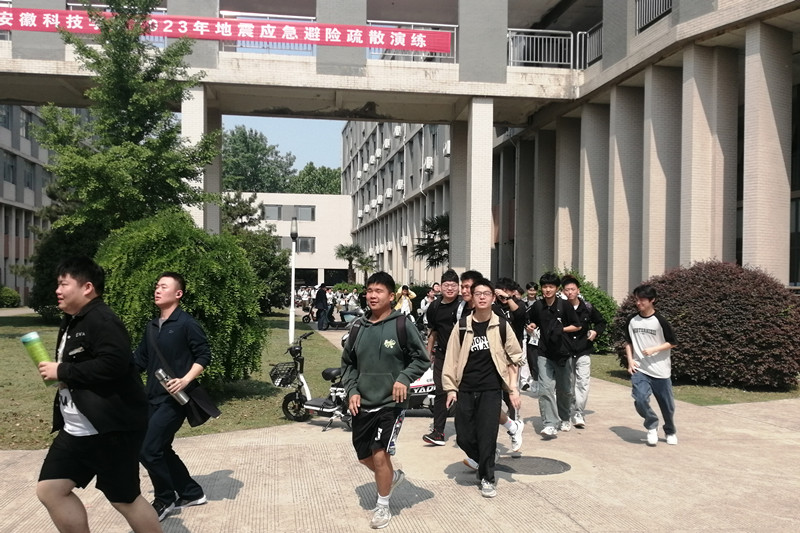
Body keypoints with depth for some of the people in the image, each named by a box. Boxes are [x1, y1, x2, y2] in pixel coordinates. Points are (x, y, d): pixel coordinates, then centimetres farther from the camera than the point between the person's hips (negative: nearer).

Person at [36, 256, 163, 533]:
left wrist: (61, 371, -21)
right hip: (76, 429, 10)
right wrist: (59, 371, 7)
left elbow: (113, 364, -31)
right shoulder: (72, 322, 15)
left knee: (125, 499, 0)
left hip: (111, 428, -10)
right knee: (50, 489, 9)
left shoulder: (102, 320, -17)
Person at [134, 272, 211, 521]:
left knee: (148, 450, -10)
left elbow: (204, 356, -11)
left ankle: (165, 499, 11)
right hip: (153, 398, 8)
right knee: (161, 449, 13)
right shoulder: (151, 326, 13)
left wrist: (186, 380, -22)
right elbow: (140, 360, 14)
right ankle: (191, 493, 29)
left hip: (175, 398, -8)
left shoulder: (187, 323, -10)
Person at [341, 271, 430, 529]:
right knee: (365, 455, 14)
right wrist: (352, 390, 0)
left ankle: (383, 506, 16)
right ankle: (393, 476, 45)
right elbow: (348, 362, 12)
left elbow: (422, 358, -4)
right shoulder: (359, 327, 3)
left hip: (391, 403, -5)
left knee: (380, 455, -7)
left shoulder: (402, 325, -9)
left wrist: (404, 378, -18)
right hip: (362, 404, 5)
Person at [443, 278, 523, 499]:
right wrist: (450, 388, 0)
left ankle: (487, 478, 14)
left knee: (487, 435, -4)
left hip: (491, 390, -2)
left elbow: (514, 358, 5)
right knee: (463, 436, 4)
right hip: (465, 389, 2)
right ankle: (482, 461, 33)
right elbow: (452, 358, 4)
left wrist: (513, 388, 0)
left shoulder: (501, 326, 0)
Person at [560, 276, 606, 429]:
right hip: (565, 352, 0)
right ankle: (571, 413, 21)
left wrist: (596, 331, -2)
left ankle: (578, 414, -2)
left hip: (583, 352, 0)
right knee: (568, 385, 9)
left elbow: (601, 322, 15)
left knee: (583, 383, -8)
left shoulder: (587, 308, 0)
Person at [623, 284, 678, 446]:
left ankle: (670, 431, 37)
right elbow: (628, 342, 15)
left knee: (667, 405, 8)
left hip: (661, 371, -2)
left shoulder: (660, 321, -7)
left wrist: (653, 349, -14)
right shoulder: (632, 320, 4)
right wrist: (630, 360, 2)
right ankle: (652, 427, 7)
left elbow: (672, 343, -1)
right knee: (640, 399, -20)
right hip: (639, 369, 2)